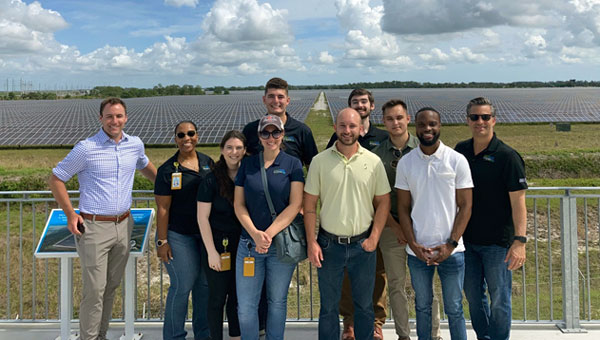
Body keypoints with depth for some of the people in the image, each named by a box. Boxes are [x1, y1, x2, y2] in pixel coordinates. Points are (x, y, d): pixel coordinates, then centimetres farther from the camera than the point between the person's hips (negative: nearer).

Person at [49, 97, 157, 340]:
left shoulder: (135, 145, 6)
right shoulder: (86, 148, -8)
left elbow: (145, 166, 30)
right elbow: (56, 179, 0)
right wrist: (70, 215, -5)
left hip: (123, 226, 5)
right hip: (94, 228, -5)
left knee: (112, 286, 13)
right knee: (95, 289, -4)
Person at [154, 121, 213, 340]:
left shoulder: (208, 163, 5)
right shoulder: (168, 170, -8)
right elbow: (162, 209, -8)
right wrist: (162, 242, -11)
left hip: (206, 234, 5)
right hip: (179, 236, -5)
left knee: (205, 283, 11)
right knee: (182, 285, -4)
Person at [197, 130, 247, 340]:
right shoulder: (211, 180, -10)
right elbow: (202, 217, -10)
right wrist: (211, 251, -12)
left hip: (242, 244, 4)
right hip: (219, 244, -4)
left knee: (238, 296, 14)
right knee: (218, 297, 6)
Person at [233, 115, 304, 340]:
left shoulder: (292, 164, 0)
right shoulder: (247, 164, 7)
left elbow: (295, 205, -7)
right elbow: (239, 204, 4)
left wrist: (269, 233, -16)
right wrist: (255, 234, -11)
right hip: (249, 243, 2)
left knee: (277, 302, 11)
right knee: (245, 306, 3)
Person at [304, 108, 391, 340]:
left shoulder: (373, 162, -1)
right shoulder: (320, 161, -3)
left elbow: (383, 202, 4)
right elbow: (309, 205, 0)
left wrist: (374, 238, -5)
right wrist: (311, 242, -5)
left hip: (363, 244, 1)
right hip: (329, 244, 0)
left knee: (364, 305, 14)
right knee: (328, 306, 12)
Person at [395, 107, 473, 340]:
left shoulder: (457, 161, -3)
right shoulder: (405, 163, 2)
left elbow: (465, 205, -3)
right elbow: (403, 208, 4)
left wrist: (450, 244, -10)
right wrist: (414, 244, -7)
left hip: (451, 250, -2)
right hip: (417, 250, 2)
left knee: (454, 309, 8)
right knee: (422, 306, 15)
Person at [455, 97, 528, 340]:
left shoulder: (507, 156, -10)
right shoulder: (461, 151, 5)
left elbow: (518, 201, -13)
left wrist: (520, 241, -21)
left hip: (497, 242, -5)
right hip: (467, 239, 5)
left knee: (499, 300, 5)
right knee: (473, 296, 15)